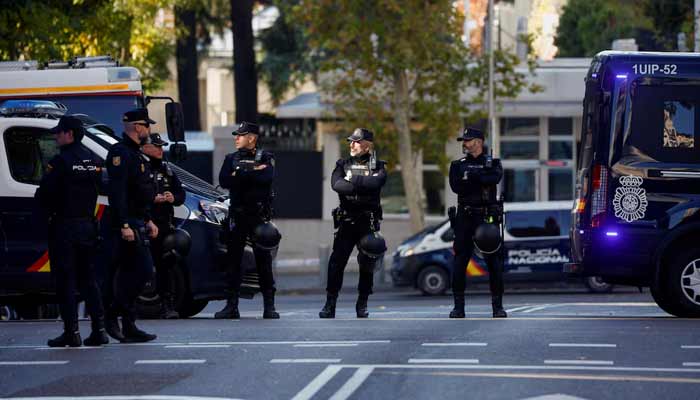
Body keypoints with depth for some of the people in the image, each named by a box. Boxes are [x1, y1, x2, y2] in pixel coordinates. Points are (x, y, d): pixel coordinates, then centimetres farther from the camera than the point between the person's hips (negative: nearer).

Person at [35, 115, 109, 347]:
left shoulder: (61, 161, -13)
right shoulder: (95, 161, 9)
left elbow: (43, 194, -14)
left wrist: (49, 209, 6)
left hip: (64, 226, -7)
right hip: (88, 227, 7)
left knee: (65, 280, -2)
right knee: (88, 278, 13)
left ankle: (71, 332, -5)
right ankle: (99, 330, 8)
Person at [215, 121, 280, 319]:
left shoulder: (266, 158, 4)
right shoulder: (231, 158, 13)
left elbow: (267, 178, -17)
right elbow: (224, 182, -5)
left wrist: (240, 175, -13)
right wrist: (254, 173, -10)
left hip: (259, 216, -3)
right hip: (237, 216, 3)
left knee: (264, 260, -3)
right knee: (233, 260, 3)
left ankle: (269, 306, 0)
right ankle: (232, 306, 7)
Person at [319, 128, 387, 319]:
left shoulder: (377, 167, 5)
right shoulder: (343, 165, 10)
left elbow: (376, 182, -18)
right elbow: (337, 185, -10)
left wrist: (352, 179, -11)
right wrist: (363, 185, -16)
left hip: (368, 222, -1)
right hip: (346, 220, 1)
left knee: (367, 264, 3)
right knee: (336, 262, -7)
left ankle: (362, 305, 14)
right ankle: (330, 304, -4)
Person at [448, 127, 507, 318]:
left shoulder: (492, 163, 8)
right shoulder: (458, 165, 13)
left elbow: (494, 178, -15)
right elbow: (456, 186, -5)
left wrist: (471, 176, -13)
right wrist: (481, 179, -11)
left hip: (488, 217, -2)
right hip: (465, 217, 2)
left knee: (494, 262, -3)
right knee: (460, 262, -1)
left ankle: (498, 306, 3)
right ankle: (459, 306, 5)